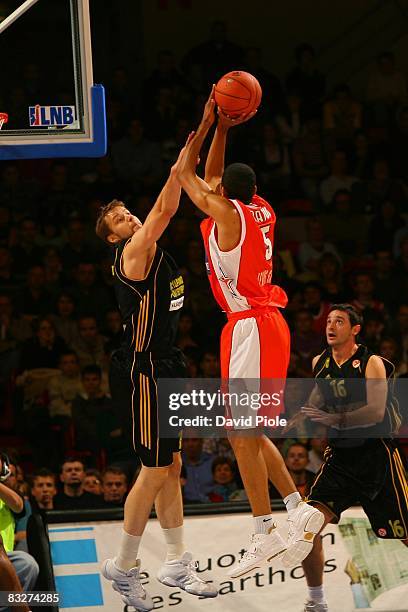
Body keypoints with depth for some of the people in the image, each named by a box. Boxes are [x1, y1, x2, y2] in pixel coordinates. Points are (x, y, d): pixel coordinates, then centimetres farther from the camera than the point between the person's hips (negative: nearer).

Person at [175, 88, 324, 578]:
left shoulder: (226, 214, -12)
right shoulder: (260, 211, 11)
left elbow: (184, 173, 2)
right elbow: (209, 178, 28)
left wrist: (207, 124, 7)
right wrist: (223, 129, 21)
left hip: (249, 327, -9)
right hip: (266, 323, 9)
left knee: (242, 433, -6)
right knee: (247, 431, 15)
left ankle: (265, 533, -6)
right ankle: (299, 510, 12)